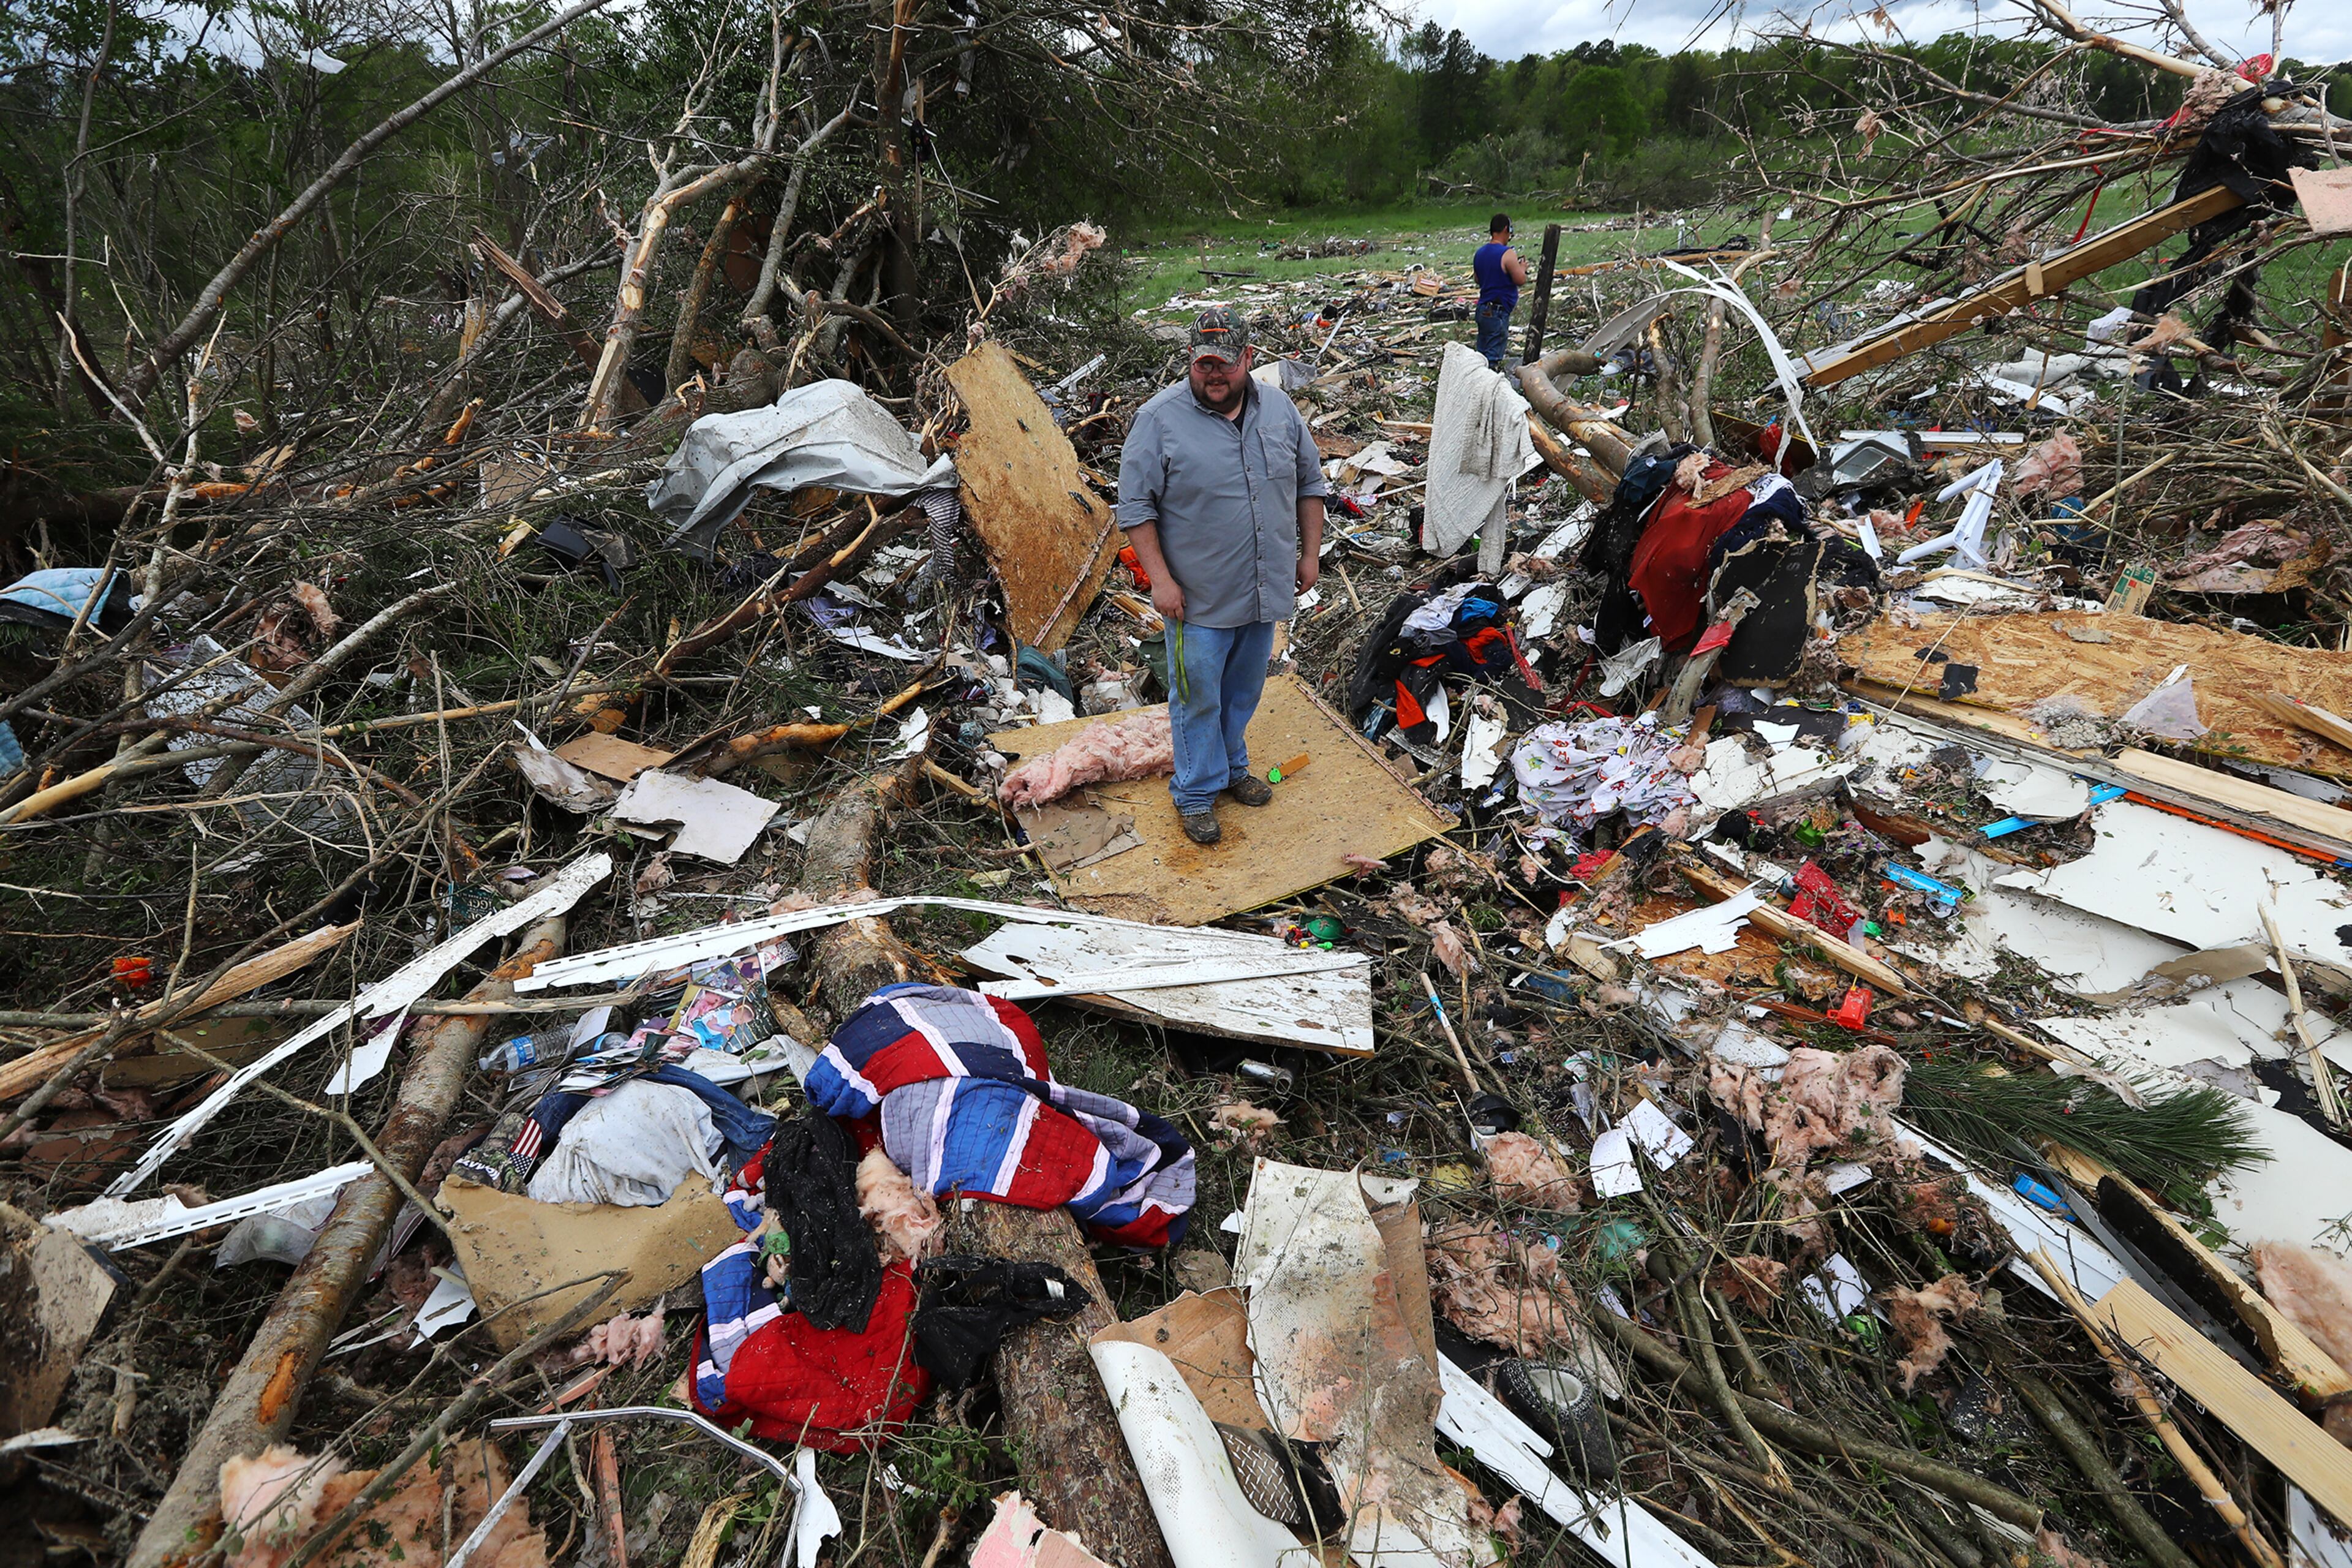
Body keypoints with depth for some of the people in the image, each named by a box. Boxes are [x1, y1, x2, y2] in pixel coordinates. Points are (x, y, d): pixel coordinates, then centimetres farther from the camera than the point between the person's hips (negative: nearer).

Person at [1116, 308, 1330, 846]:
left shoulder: (1280, 408, 2)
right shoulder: (1159, 419, -12)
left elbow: (1310, 483, 11)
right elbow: (1136, 508, -12)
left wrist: (1309, 554, 9)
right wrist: (1160, 579, -16)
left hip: (1266, 591, 5)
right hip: (1198, 599, -4)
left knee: (1243, 691, 19)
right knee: (1198, 697, 6)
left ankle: (1231, 767, 39)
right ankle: (1197, 792, 21)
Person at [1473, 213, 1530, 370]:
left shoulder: (1480, 253, 10)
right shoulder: (1507, 254, -15)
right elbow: (1520, 280, -15)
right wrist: (1522, 268, 6)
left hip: (1482, 309, 8)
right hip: (1498, 312, -8)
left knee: (1482, 354, 14)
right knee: (1493, 358, -6)